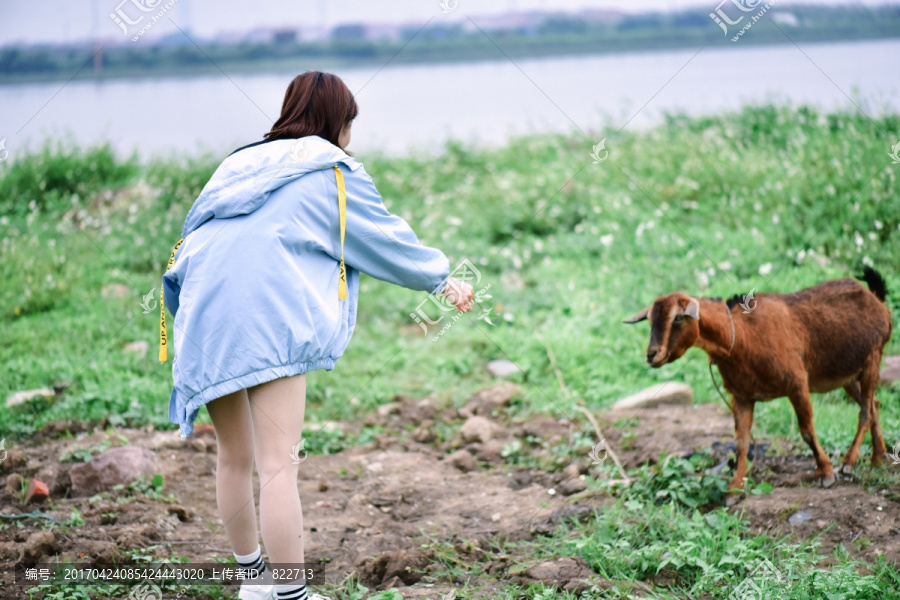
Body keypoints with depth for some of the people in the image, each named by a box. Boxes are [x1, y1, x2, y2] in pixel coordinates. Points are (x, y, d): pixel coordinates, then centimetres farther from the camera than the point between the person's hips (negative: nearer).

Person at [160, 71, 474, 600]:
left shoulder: (241, 166, 24)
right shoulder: (333, 172, 8)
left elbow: (192, 244, 26)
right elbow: (387, 238, 16)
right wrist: (443, 279, 30)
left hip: (204, 320, 6)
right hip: (268, 321, -6)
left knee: (235, 458, 17)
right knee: (278, 465, -9)